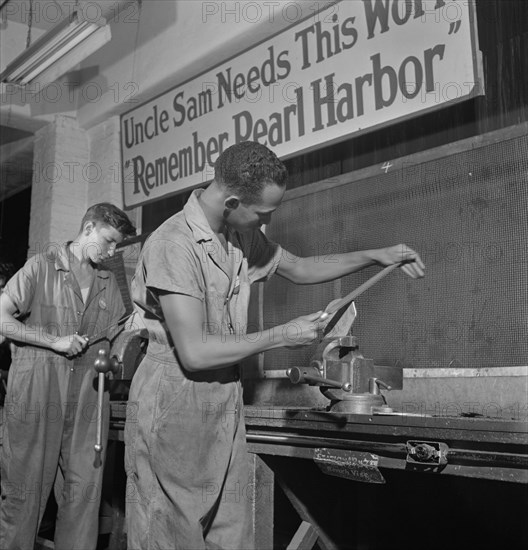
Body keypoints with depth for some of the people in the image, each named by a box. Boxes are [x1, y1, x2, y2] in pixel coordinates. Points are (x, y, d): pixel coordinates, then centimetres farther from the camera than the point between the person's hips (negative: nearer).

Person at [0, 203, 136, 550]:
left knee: (85, 488, 3)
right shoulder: (42, 267, 0)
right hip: (37, 391, -4)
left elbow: (118, 335, 20)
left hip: (88, 394, 4)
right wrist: (55, 341, -12)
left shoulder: (109, 283, 14)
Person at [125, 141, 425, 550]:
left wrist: (375, 256, 12)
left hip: (226, 400, 8)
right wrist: (282, 336, -15)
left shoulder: (244, 236, 6)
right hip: (174, 405, -7)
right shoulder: (173, 244, -21)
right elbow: (195, 352, -25)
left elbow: (299, 269, 22)